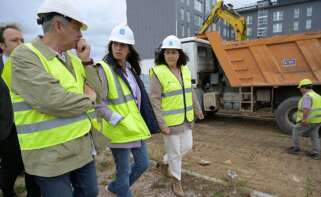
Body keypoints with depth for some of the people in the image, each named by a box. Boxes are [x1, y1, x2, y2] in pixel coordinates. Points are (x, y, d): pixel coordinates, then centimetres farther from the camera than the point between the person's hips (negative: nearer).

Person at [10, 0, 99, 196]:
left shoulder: (73, 59, 7)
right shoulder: (25, 55, -14)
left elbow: (99, 92, 6)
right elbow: (51, 101, -26)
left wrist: (87, 61, -4)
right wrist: (88, 99, -10)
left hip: (83, 146, 7)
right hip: (50, 154, -7)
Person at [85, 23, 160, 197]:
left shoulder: (130, 68, 9)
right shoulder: (102, 70, -15)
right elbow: (98, 104, -20)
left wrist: (138, 122, 16)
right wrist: (120, 122, -20)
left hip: (137, 127, 8)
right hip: (118, 131, -8)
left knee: (143, 164, 19)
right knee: (123, 171, 8)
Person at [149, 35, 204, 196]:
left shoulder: (184, 70, 3)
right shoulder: (158, 73, -17)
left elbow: (190, 92, 15)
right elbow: (154, 101, -18)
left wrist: (197, 109, 23)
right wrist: (161, 124, -21)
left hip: (184, 118, 7)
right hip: (169, 119, -7)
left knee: (186, 146, 16)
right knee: (174, 151, 5)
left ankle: (165, 162, 41)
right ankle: (177, 181, 28)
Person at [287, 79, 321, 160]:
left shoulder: (307, 96, -18)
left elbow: (306, 109, -30)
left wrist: (304, 119, -25)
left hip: (308, 121, -8)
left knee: (296, 131, 8)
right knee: (314, 136, 17)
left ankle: (296, 148, 15)